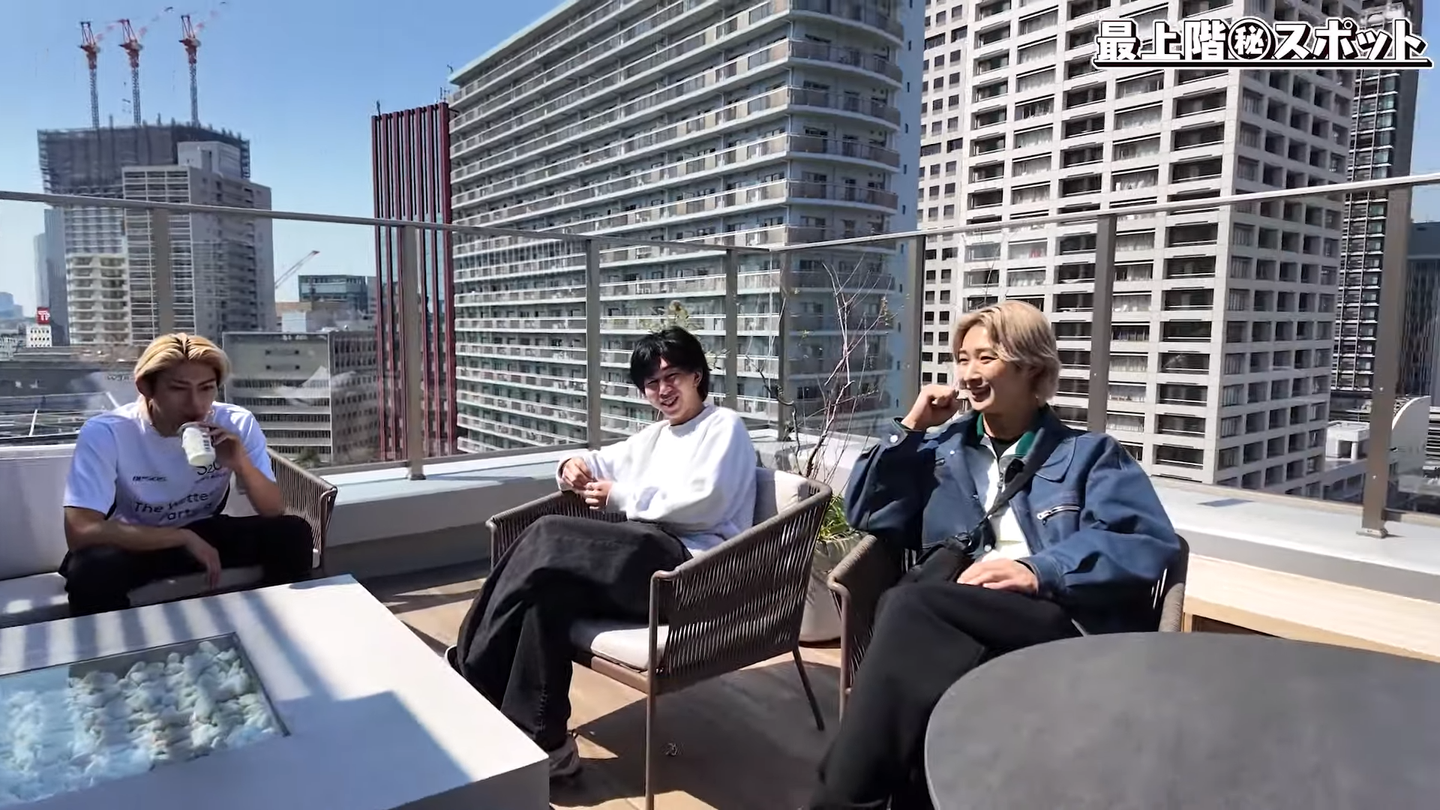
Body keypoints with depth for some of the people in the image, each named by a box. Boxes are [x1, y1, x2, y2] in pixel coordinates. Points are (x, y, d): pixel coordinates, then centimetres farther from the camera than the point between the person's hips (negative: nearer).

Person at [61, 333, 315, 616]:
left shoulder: (238, 424, -15)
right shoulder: (105, 433, -22)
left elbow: (274, 512, -12)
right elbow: (80, 532, -30)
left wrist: (242, 465, -31)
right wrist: (185, 538, -30)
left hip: (206, 534, 3)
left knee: (293, 533, -21)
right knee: (89, 569, -35)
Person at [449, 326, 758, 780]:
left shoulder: (725, 426, 5)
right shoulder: (655, 436, 30)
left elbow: (701, 503, -10)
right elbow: (601, 463, 34)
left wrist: (620, 497, -5)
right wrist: (574, 466, 9)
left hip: (689, 563, -7)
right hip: (644, 555, 7)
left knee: (550, 537, -23)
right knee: (549, 585, -23)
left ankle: (473, 671, -13)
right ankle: (540, 743, -21)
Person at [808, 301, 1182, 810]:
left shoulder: (1089, 453, 17)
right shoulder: (941, 448, 25)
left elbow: (1148, 542, -1)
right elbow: (867, 515, 16)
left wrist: (1041, 570, -18)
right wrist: (910, 429, 10)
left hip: (1063, 623, -2)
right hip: (955, 622, 3)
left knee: (912, 605, -32)